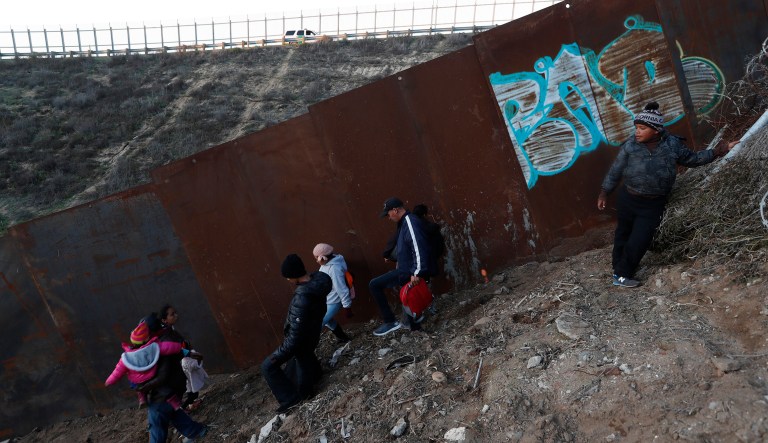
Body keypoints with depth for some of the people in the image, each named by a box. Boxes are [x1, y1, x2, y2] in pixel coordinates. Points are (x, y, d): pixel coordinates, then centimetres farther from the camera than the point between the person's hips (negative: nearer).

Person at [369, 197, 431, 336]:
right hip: (407, 269, 10)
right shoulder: (405, 222, 13)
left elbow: (419, 248, -26)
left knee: (374, 285, -10)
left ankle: (390, 322, -6)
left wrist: (417, 272, -28)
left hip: (409, 271, -10)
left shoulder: (410, 222, -19)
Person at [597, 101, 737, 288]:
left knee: (639, 241, -3)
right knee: (623, 233, 15)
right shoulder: (630, 145, -11)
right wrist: (604, 193, 3)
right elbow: (615, 171, -2)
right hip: (628, 200, 0)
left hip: (653, 205, 0)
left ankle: (622, 274, 17)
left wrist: (718, 152, 3)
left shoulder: (672, 145, -7)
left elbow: (692, 159, 10)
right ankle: (620, 272, 32)